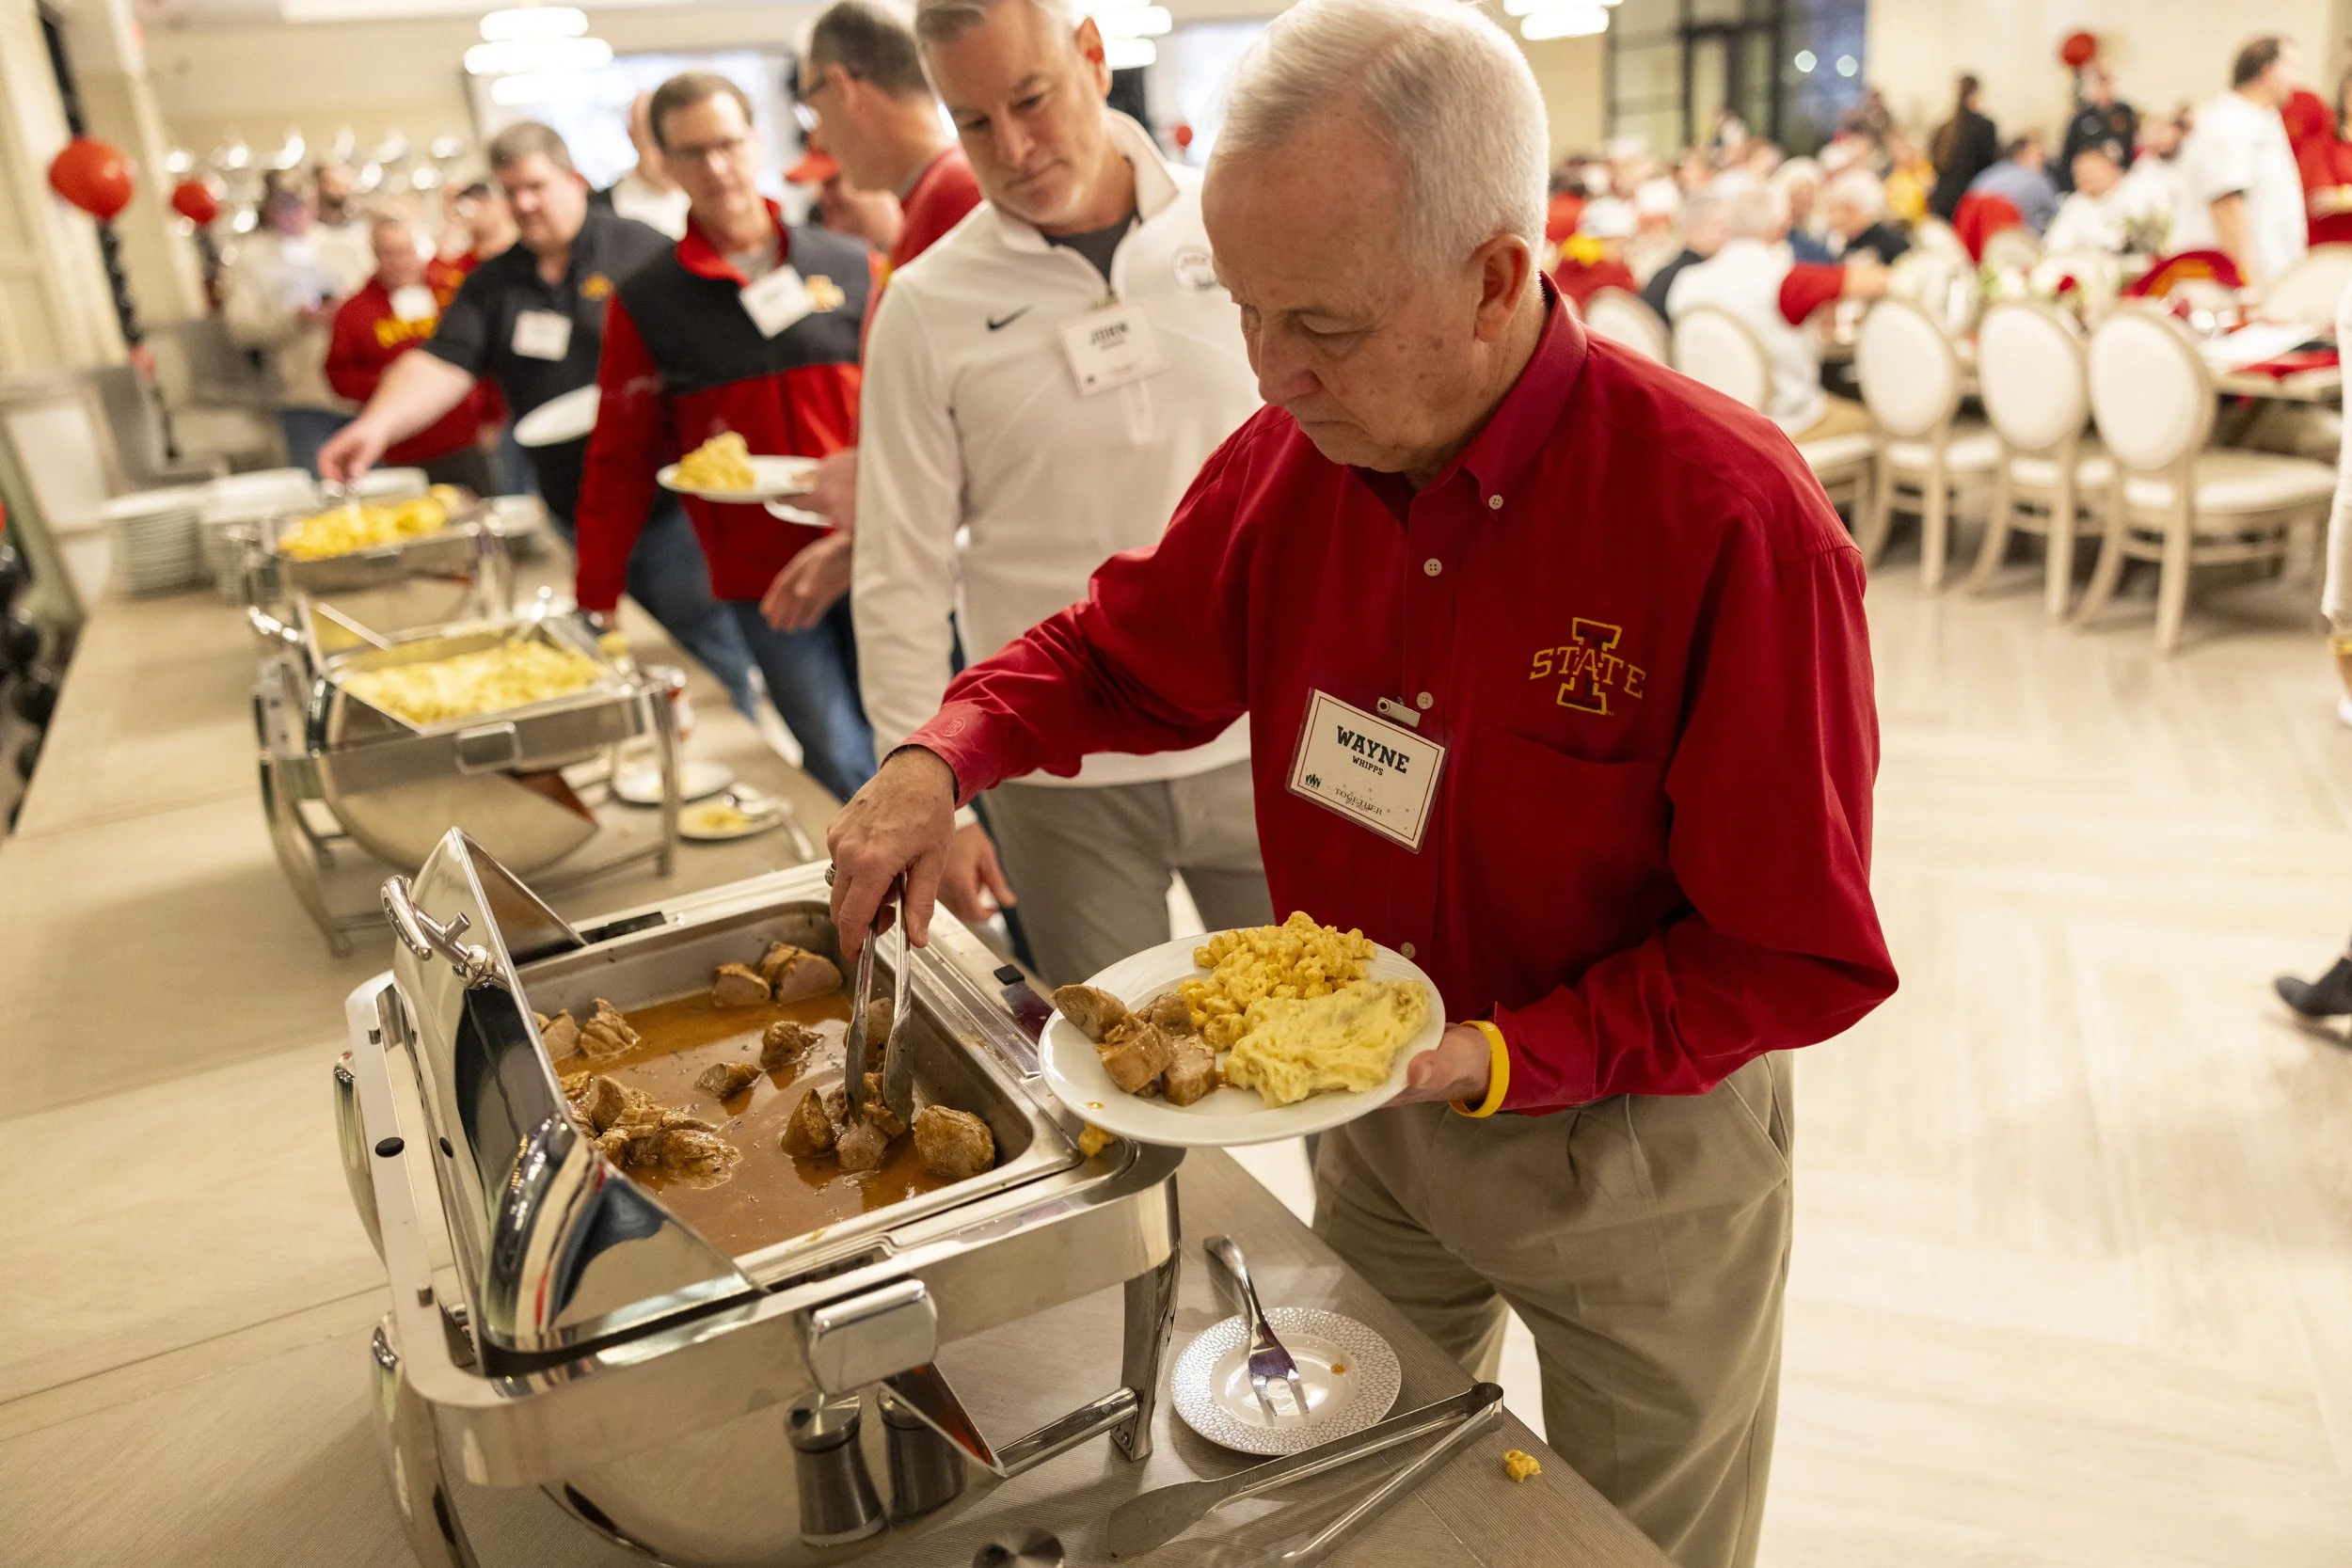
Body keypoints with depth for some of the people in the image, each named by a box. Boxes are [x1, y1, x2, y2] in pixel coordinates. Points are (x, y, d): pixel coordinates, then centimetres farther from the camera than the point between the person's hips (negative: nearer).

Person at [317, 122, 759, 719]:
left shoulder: (639, 250, -2)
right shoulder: (493, 283, 11)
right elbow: (441, 365, 0)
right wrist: (379, 423, -18)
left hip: (660, 498, -5)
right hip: (574, 512, 5)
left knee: (709, 652, -3)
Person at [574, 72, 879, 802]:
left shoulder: (852, 267, 4)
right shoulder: (646, 302, 3)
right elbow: (620, 463, 5)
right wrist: (593, 600, 3)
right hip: (759, 576, -1)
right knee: (840, 764, 0)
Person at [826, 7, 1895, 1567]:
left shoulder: (1732, 524, -29)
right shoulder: (1292, 460, -12)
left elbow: (1797, 958, -22)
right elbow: (1124, 651, 5)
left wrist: (1502, 1059, -30)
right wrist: (951, 753, -13)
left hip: (1634, 1144, -4)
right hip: (1373, 1108, 5)